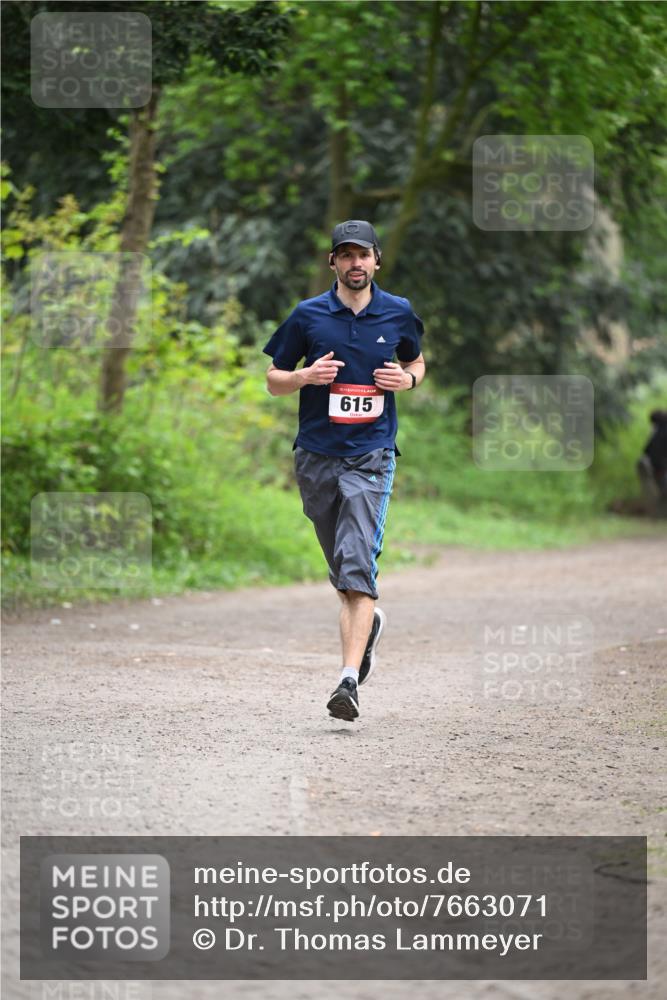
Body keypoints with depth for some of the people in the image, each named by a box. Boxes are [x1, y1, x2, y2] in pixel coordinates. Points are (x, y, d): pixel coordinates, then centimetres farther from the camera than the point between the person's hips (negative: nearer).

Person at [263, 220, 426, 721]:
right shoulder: (308, 315, 3)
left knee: (357, 570, -16)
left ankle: (350, 680, -22)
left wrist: (408, 379, -1)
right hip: (316, 456, 2)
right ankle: (370, 622, 45)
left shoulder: (399, 313, 5)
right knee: (344, 571, 13)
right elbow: (274, 380, 9)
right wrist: (307, 375, -12)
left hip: (371, 457, -2)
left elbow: (417, 361, 22)